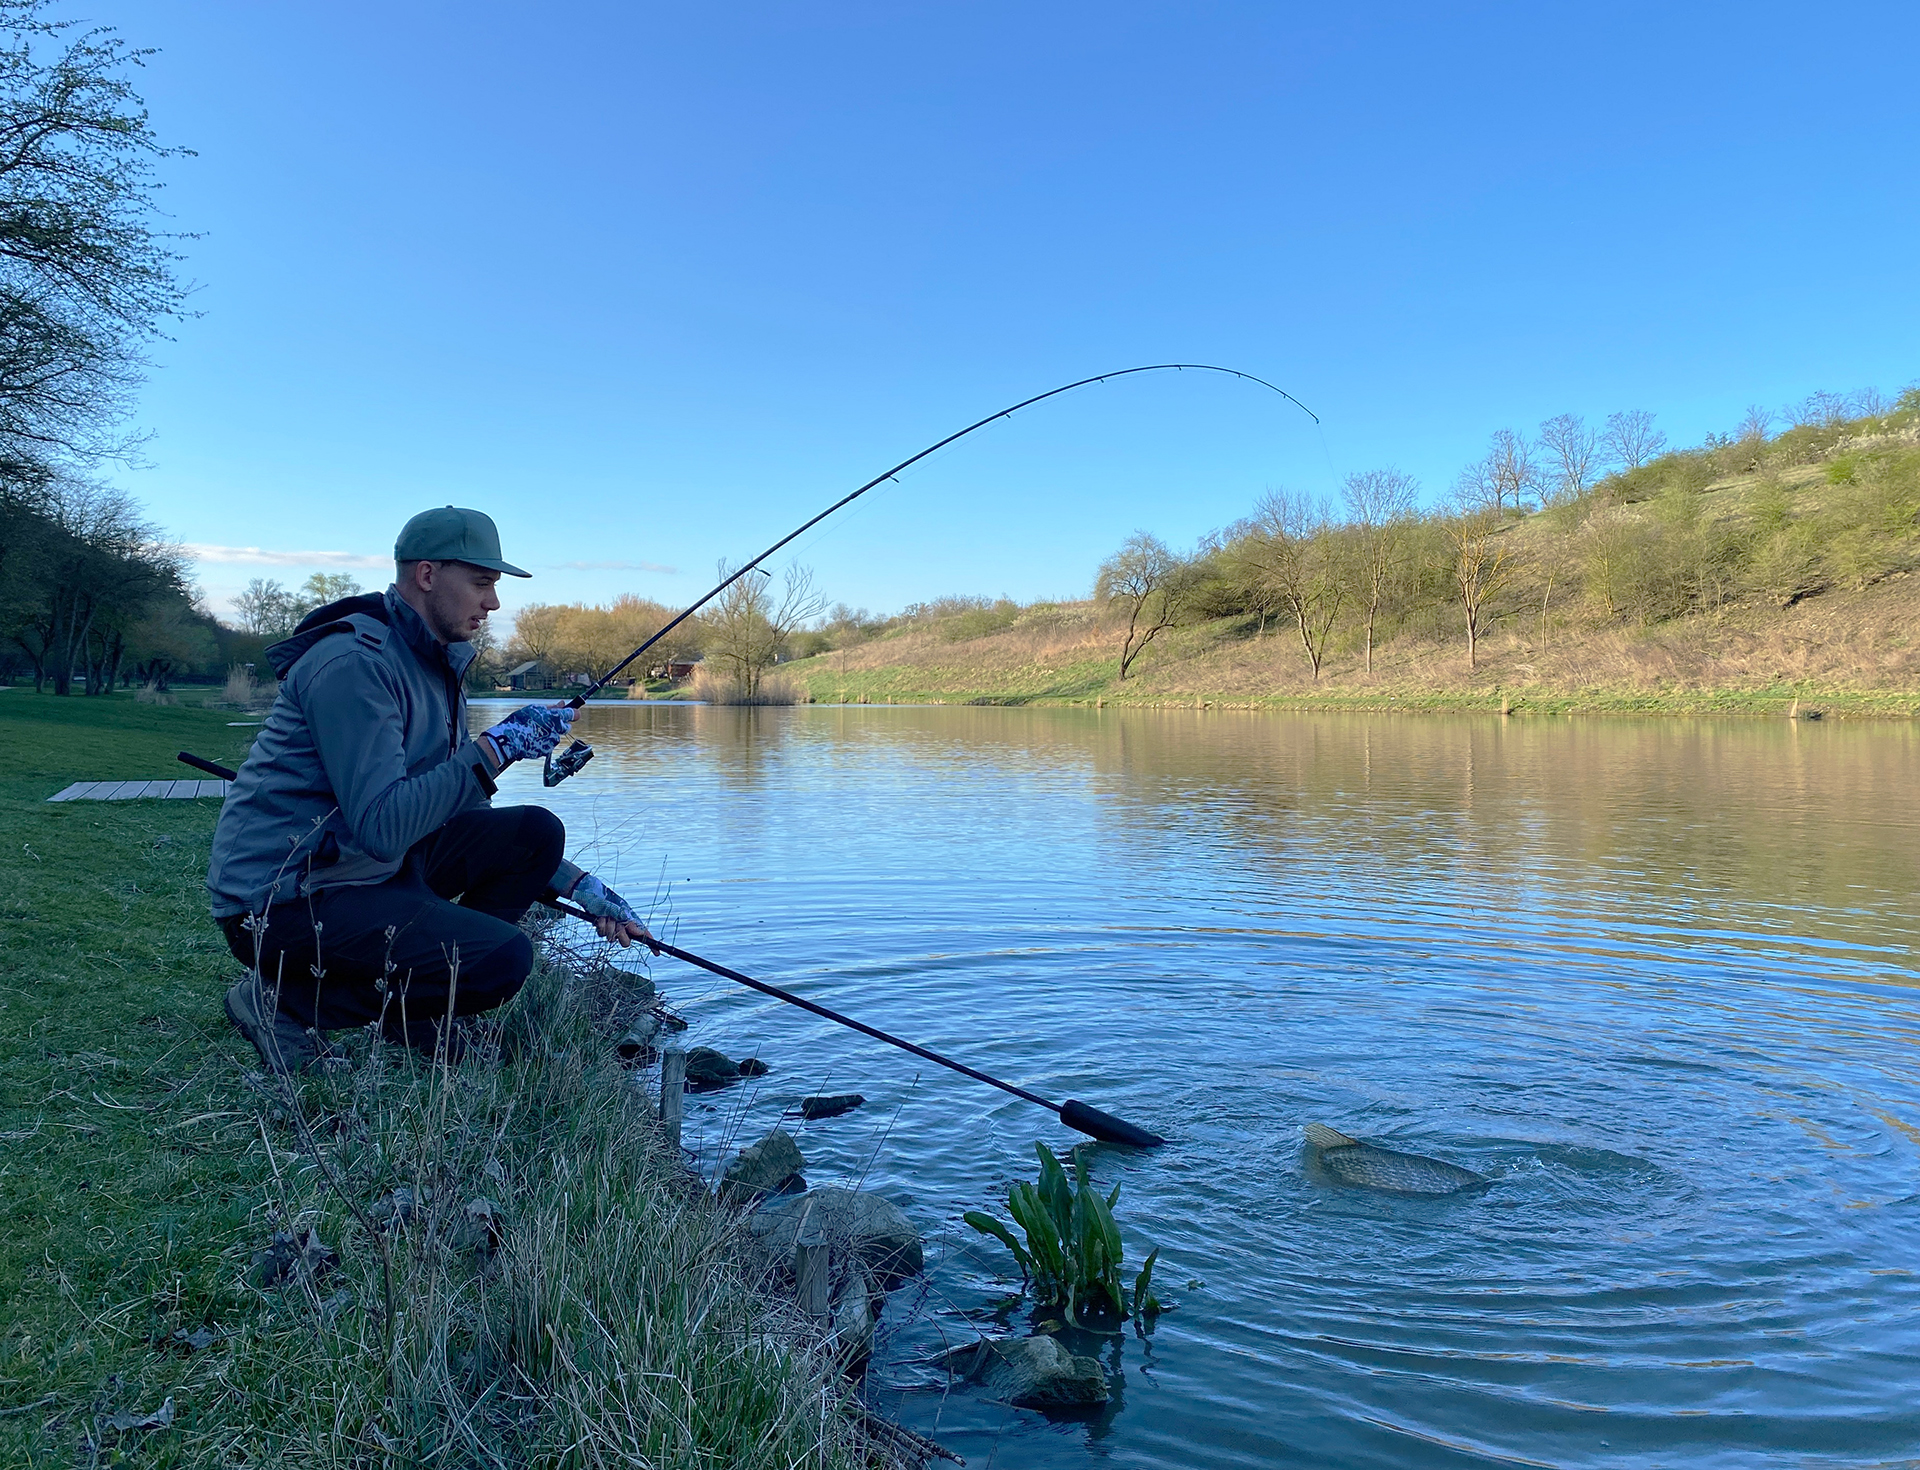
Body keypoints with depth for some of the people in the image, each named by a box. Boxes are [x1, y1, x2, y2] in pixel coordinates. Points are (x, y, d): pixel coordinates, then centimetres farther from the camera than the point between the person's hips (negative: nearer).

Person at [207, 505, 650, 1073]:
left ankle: (415, 1014, 7)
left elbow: (466, 813, 15)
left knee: (534, 832, 2)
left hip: (363, 870, 10)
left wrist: (578, 887, 7)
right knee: (503, 958, -23)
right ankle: (288, 1002, -5)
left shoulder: (439, 667, 11)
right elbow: (382, 826, -28)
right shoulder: (354, 663, -20)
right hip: (280, 902, -9)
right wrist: (495, 748, -24)